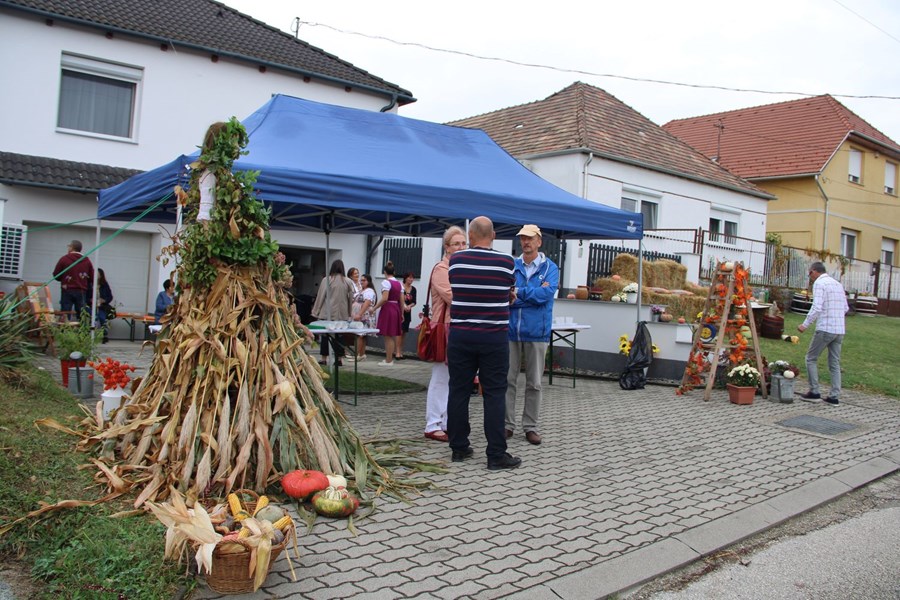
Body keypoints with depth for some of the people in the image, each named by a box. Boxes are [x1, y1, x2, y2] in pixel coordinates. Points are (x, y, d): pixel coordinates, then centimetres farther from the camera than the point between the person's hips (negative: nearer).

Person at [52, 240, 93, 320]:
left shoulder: (64, 259, -3)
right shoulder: (87, 260, 4)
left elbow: (56, 275, 2)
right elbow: (91, 277, 4)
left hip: (67, 291, -2)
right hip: (81, 292, 2)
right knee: (81, 316, 5)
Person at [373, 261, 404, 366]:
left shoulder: (386, 282, -10)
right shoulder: (399, 284, 11)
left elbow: (384, 299, -20)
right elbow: (402, 301, 10)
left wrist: (374, 308, -12)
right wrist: (401, 313, 17)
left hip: (387, 309, -7)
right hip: (396, 309, 7)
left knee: (388, 336, -2)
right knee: (393, 335, 12)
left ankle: (388, 361, 1)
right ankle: (389, 358, 19)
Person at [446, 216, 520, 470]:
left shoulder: (455, 260, 0)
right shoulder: (506, 262, -5)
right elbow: (510, 295, 9)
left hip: (460, 335, 2)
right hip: (494, 336, -2)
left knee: (459, 391, 10)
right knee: (494, 394, 2)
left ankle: (459, 448, 17)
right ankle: (496, 454, 4)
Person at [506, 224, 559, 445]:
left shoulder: (550, 267, 1)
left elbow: (547, 293, -15)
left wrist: (517, 292, -13)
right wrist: (534, 293, -14)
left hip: (536, 332, -1)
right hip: (511, 329, 2)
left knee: (534, 383, 7)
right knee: (507, 380, 5)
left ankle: (531, 427, 16)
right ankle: (507, 424, 15)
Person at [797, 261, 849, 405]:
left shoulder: (819, 283, -8)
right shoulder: (838, 284, 16)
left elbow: (817, 307, -17)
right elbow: (845, 308, 19)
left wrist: (805, 324, -11)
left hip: (825, 329, -7)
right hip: (840, 330, 7)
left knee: (811, 358, 6)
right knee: (835, 363, 11)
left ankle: (814, 392, 5)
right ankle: (835, 396, 11)